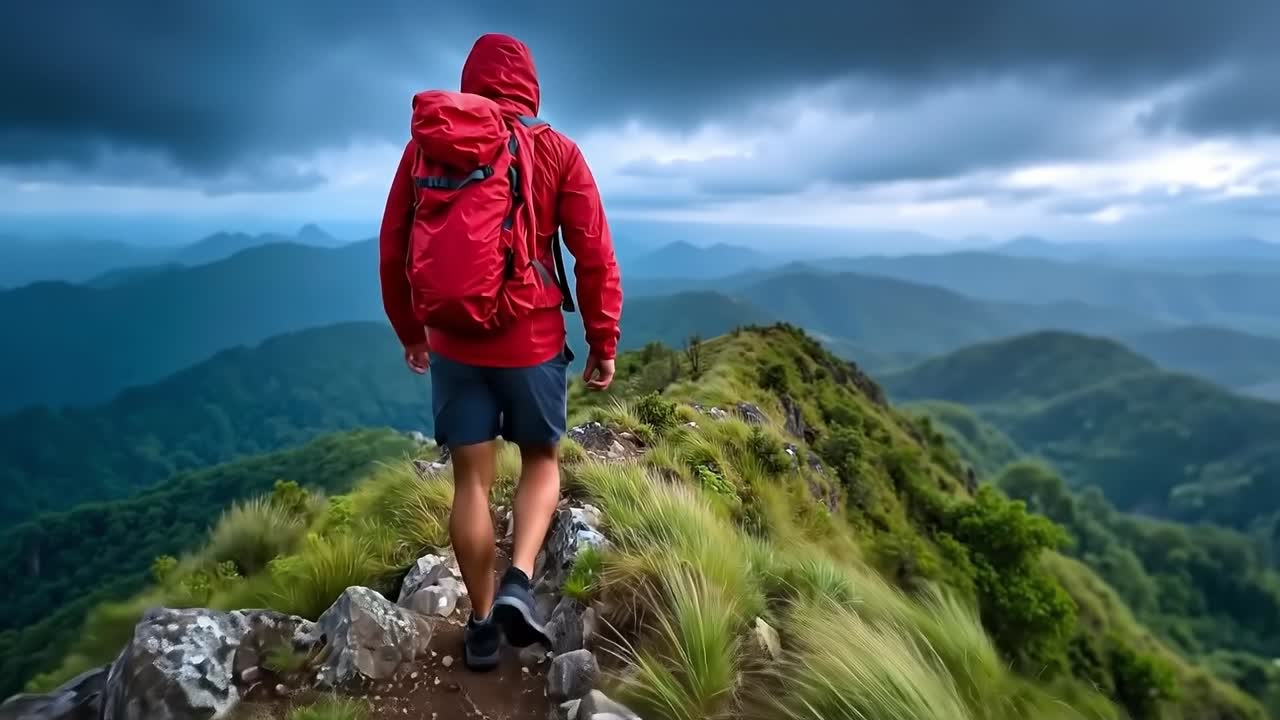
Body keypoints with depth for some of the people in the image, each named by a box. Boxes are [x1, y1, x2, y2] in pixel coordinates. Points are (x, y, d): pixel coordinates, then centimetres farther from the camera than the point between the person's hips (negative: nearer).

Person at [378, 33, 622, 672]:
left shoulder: (425, 147, 4)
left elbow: (393, 249, 9)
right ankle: (518, 583, 1)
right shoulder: (556, 152, -3)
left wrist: (409, 331, 20)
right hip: (533, 343, -2)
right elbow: (595, 256, -7)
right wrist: (604, 343, 2)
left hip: (452, 344, 2)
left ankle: (481, 624, 21)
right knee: (542, 460, 19)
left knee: (471, 481, 10)